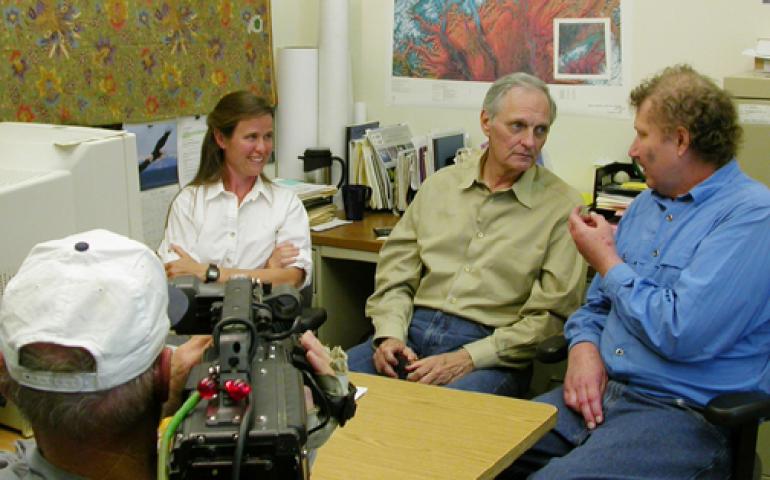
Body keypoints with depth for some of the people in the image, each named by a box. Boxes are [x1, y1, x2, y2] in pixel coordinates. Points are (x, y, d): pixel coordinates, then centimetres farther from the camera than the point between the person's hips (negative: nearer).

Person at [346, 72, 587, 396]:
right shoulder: (441, 184, 15)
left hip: (490, 354, -3)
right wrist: (389, 333, -5)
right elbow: (395, 273, 15)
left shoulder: (561, 206, 1)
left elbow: (551, 316, -5)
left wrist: (466, 359, -14)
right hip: (414, 330, 4)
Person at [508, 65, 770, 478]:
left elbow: (681, 334, -21)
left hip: (684, 414, -7)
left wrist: (607, 261, -7)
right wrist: (584, 348, -1)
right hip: (600, 392, 7)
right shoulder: (648, 203, 17)